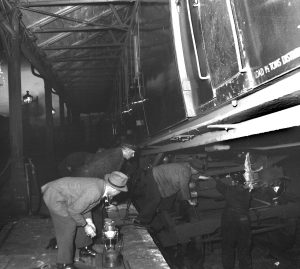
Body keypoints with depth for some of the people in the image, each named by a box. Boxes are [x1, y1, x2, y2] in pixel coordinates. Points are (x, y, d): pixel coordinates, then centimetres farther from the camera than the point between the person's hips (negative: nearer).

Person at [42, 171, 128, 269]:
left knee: (81, 221, 14)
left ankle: (84, 247, 32)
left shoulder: (100, 184, -4)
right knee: (68, 226, -11)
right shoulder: (95, 192, -32)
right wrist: (85, 226, -11)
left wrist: (89, 221, 5)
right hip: (54, 196, -9)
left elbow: (84, 202, 12)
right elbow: (73, 210, -23)